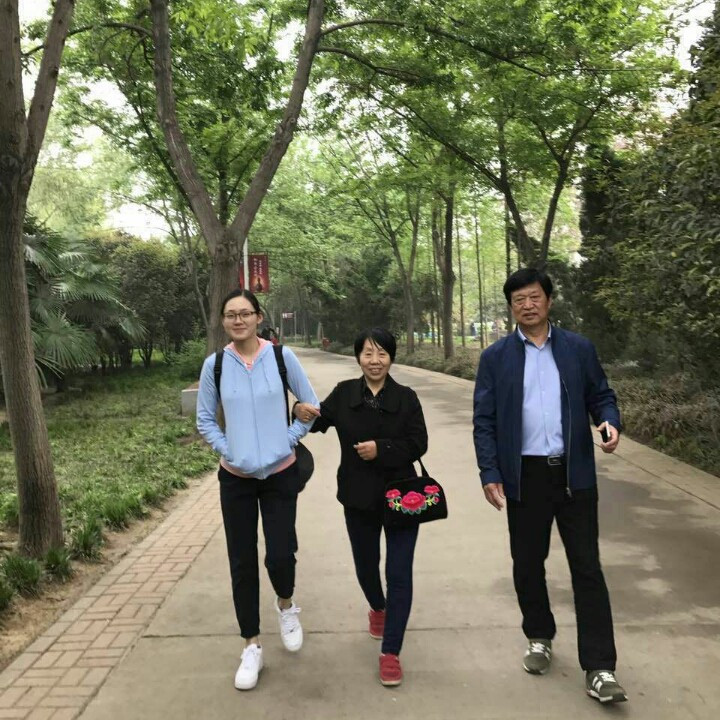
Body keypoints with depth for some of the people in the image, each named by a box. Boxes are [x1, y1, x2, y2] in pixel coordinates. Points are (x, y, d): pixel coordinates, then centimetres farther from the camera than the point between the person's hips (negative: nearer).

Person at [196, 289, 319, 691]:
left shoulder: (281, 356, -8)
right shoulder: (215, 365, -5)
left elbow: (312, 405, 1)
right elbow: (205, 418, 6)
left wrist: (288, 441, -6)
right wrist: (227, 450, -6)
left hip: (280, 474, -1)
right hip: (236, 477, 2)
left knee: (280, 555, -4)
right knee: (242, 562, 7)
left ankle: (286, 605, 33)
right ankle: (252, 647, 26)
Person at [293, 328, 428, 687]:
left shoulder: (406, 398, -7)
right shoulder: (344, 393, -3)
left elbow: (418, 444, -9)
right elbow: (321, 419, -8)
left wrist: (381, 449, -22)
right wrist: (304, 413, -30)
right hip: (359, 498, 2)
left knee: (399, 574, -1)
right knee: (366, 566, 20)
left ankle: (391, 653, 12)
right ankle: (378, 608, 53)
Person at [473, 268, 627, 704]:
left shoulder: (579, 349, 3)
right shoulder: (495, 357, 1)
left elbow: (601, 395, 9)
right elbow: (484, 421, -1)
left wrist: (610, 421, -15)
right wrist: (490, 474, -9)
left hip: (574, 475, 0)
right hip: (524, 476, 0)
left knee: (587, 568, 3)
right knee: (528, 565, 13)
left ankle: (599, 669, 11)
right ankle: (540, 638, 36)